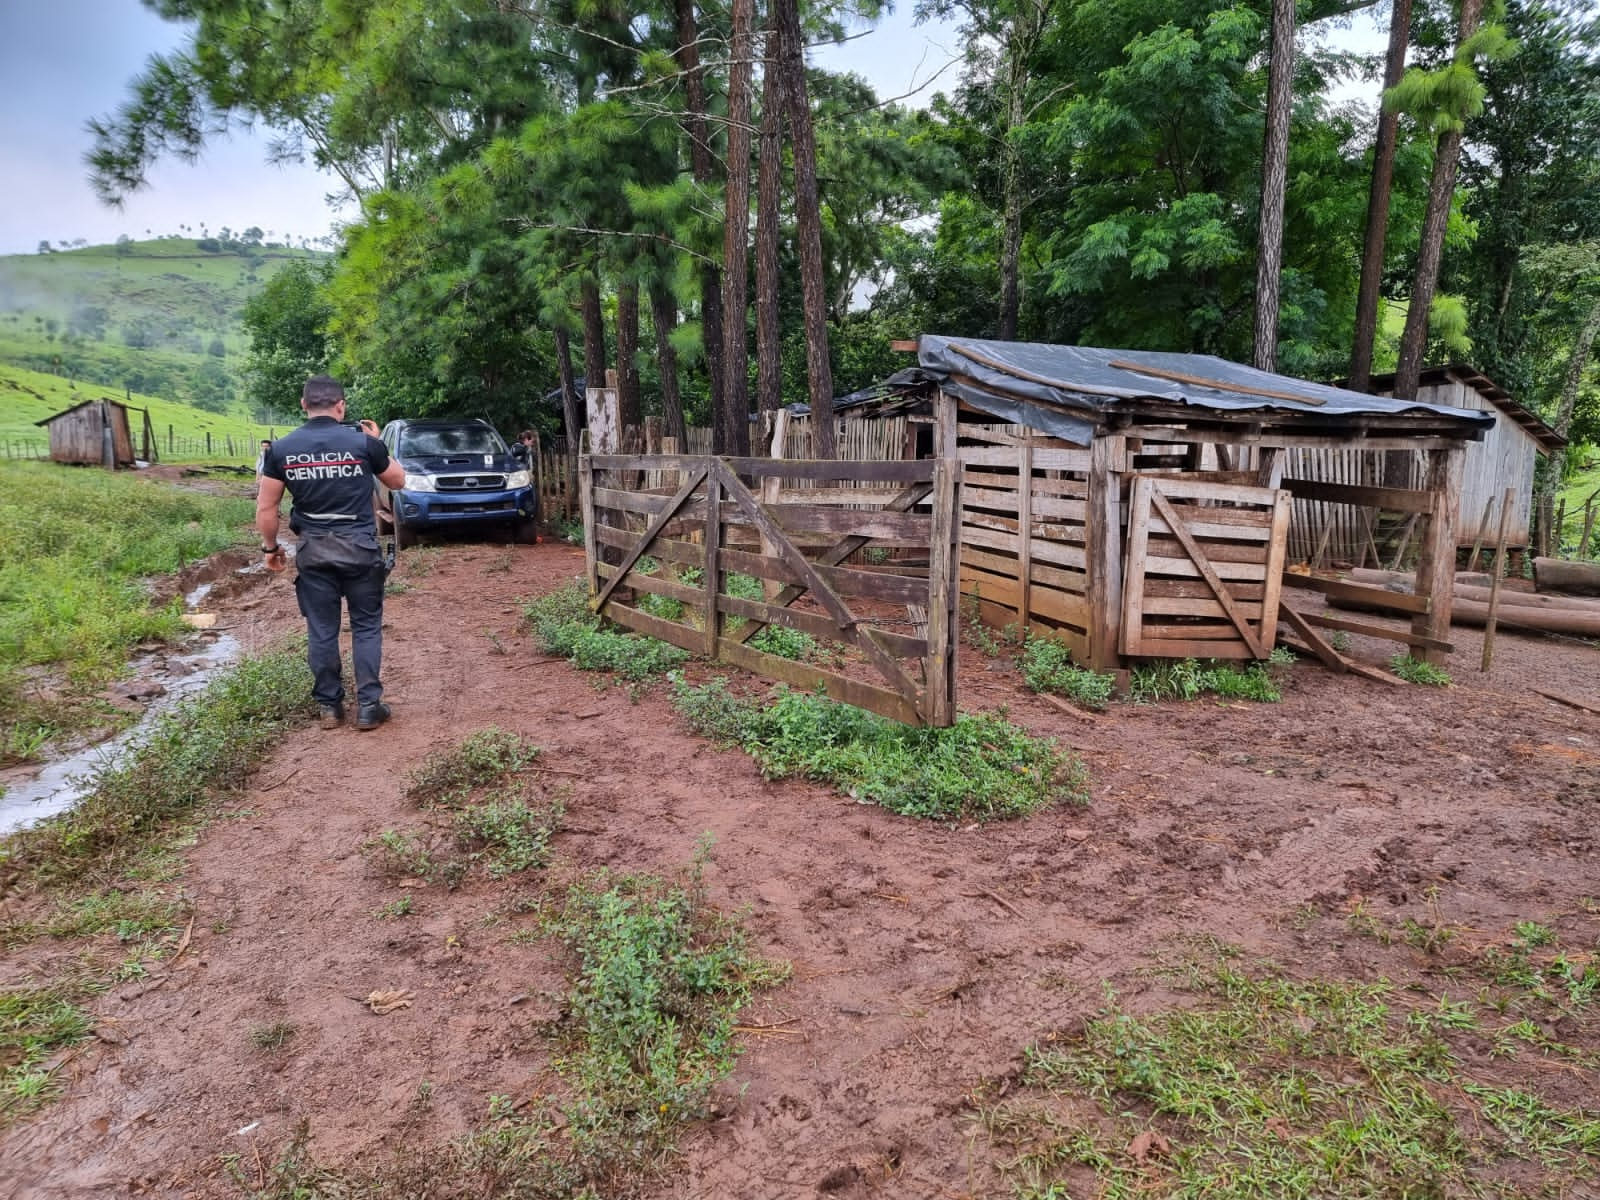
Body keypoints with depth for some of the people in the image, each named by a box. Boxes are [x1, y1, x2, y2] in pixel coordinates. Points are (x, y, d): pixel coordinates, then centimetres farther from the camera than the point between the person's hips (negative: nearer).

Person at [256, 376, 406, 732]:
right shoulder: (362, 442, -6)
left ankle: (329, 706, 18)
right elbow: (398, 480, 10)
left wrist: (270, 547, 15)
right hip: (359, 546, -1)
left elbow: (266, 508, 2)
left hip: (313, 550, 2)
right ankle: (368, 706, 7)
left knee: (321, 630, 11)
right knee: (366, 626, 7)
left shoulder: (281, 449, -1)